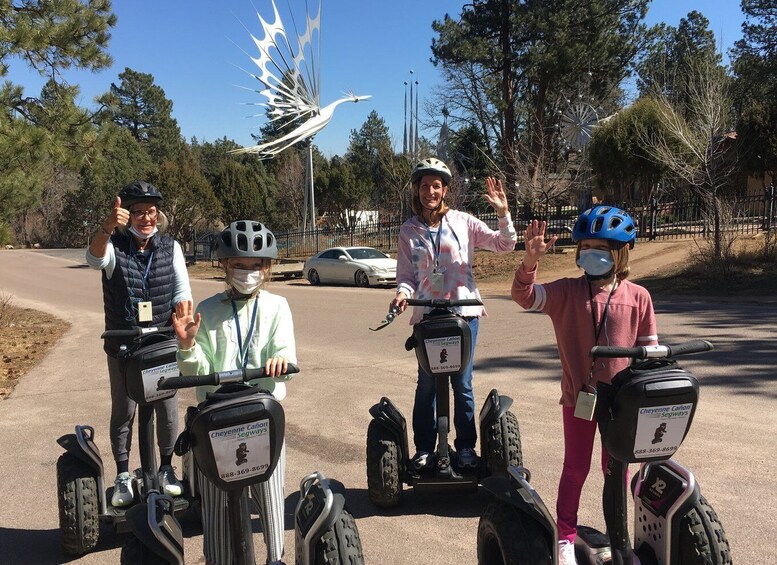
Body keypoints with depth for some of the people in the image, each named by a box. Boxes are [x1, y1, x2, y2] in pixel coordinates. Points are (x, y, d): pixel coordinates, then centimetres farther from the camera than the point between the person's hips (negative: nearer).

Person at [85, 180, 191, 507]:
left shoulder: (170, 247, -1)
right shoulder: (114, 247, -9)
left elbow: (182, 291, 3)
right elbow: (95, 258, -33)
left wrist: (183, 304, -20)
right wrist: (107, 227, -53)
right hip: (122, 345, -1)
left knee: (167, 407, 8)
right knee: (123, 409, 9)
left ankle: (166, 468, 27)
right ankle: (123, 476, 24)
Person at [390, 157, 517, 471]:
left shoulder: (462, 221, 3)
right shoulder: (409, 230, 6)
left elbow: (504, 245, 0)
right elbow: (406, 274, 6)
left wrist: (503, 213, -14)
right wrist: (403, 292, -15)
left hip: (463, 311, -1)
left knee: (462, 383, 4)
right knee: (426, 383, 4)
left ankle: (466, 446, 19)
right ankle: (424, 448, 18)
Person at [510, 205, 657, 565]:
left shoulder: (638, 297, -4)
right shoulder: (566, 292, -7)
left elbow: (649, 349, 3)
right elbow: (526, 296, -20)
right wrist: (531, 261, -37)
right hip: (578, 397, -1)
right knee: (575, 468, 10)